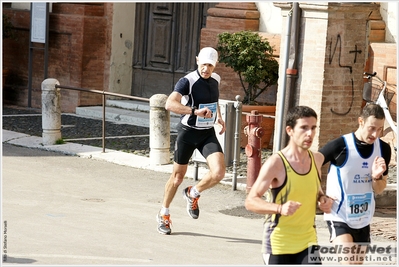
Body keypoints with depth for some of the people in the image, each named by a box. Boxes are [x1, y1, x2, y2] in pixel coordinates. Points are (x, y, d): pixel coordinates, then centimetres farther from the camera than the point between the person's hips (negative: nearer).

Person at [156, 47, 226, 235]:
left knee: (219, 172, -16)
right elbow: (170, 104, -35)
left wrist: (218, 116, 17)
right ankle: (163, 215, 29)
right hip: (188, 133, -4)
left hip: (208, 133, 4)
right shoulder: (188, 81, -18)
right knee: (178, 176, 7)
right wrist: (195, 111, -44)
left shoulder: (216, 80, 2)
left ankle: (192, 194, 14)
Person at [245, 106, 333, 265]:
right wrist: (280, 208, -34)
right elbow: (250, 201, -17)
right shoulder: (276, 163, -16)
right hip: (278, 244, -4)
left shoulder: (316, 159, 3)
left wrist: (323, 198, 0)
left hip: (308, 241, 4)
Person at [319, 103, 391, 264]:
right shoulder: (340, 146, -17)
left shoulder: (383, 149, -1)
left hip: (363, 220, 6)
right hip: (339, 218, -6)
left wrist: (377, 177, -14)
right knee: (349, 262, -22)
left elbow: (379, 190, 8)